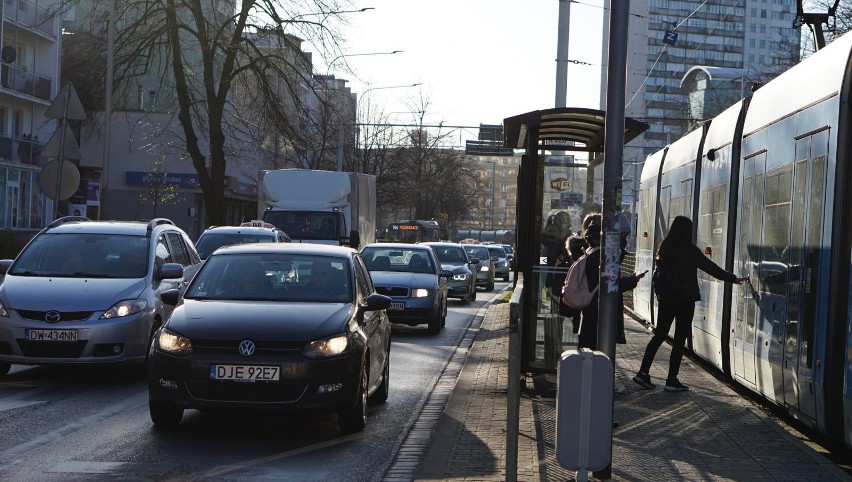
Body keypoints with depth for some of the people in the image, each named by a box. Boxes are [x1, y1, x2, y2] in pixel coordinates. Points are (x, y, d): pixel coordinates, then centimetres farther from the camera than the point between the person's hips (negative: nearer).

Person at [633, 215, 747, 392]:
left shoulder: (665, 248, 4)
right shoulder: (689, 250, -12)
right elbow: (710, 267, -11)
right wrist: (732, 278, -6)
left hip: (666, 299, 6)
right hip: (685, 299, -6)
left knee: (659, 335, 14)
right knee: (680, 339, 1)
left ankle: (643, 372, 8)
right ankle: (672, 380, 3)